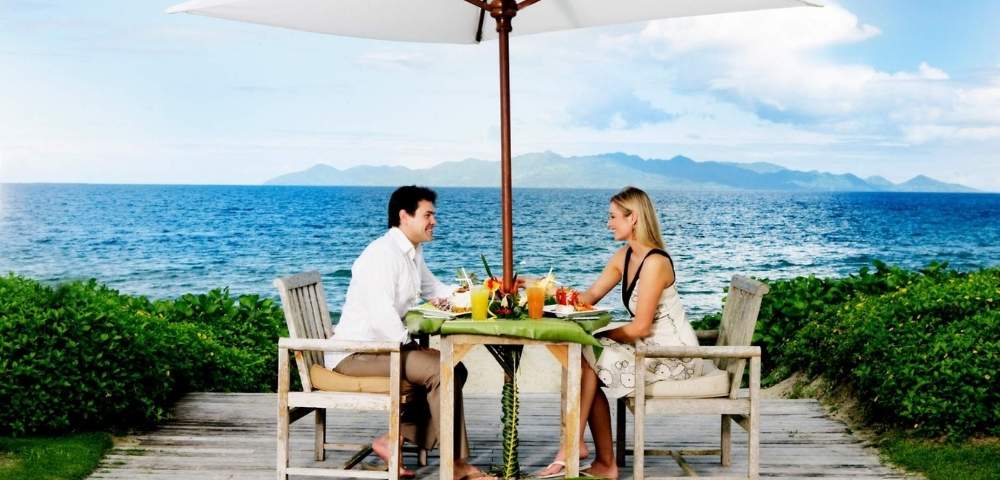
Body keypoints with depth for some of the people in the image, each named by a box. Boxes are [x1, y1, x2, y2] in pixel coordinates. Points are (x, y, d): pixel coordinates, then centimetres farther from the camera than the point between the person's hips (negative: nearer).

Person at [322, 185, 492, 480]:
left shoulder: (413, 252, 11)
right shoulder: (382, 254, -19)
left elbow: (433, 288, 24)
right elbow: (381, 315, -28)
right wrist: (408, 346, -20)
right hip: (355, 353, -10)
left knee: (456, 369, 5)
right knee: (441, 370, -22)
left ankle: (393, 441, 4)